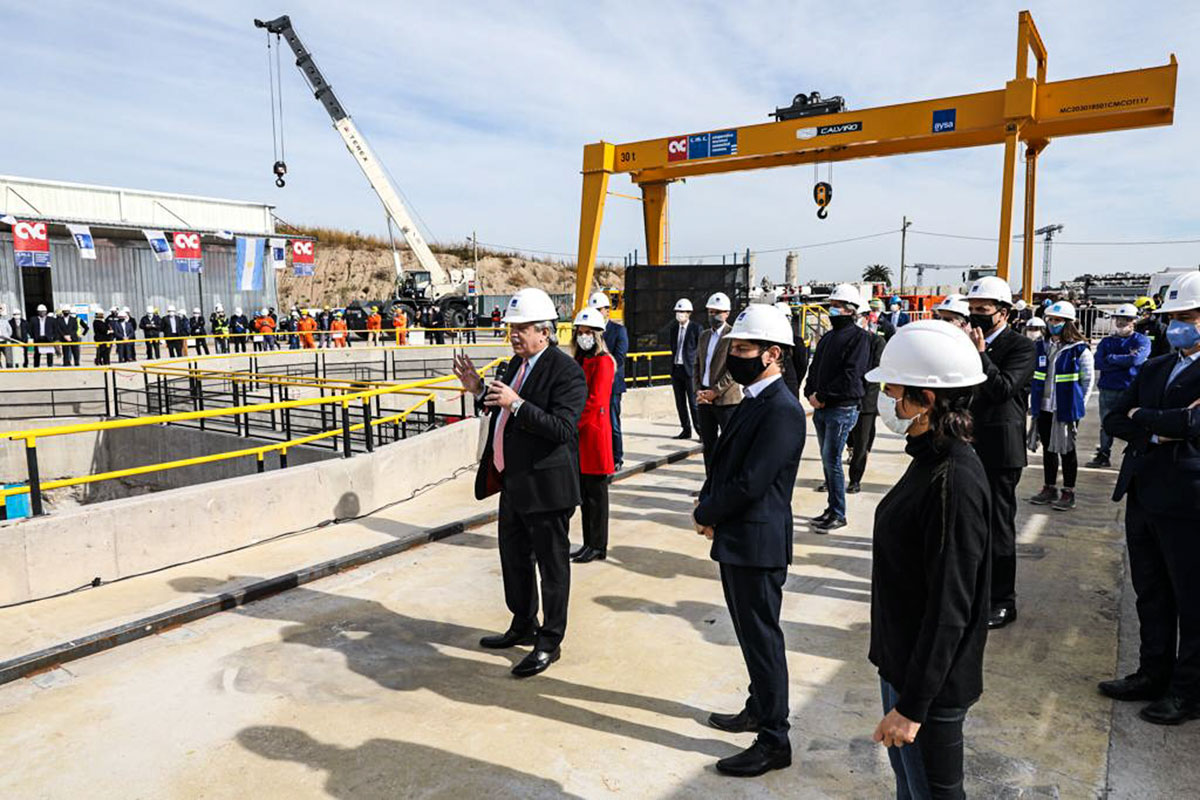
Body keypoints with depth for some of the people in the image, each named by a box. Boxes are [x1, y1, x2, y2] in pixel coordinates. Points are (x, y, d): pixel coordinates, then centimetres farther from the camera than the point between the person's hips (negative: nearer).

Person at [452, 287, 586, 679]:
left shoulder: (566, 371, -17)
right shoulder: (518, 363, 11)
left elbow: (562, 428, -26)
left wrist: (516, 403, -31)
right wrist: (479, 390, 5)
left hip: (545, 485, -9)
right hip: (513, 483, 9)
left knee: (552, 565, 6)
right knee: (514, 558, 21)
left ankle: (550, 642, 20)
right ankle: (523, 626, 40)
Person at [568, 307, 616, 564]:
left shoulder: (603, 362, -11)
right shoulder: (579, 361, 15)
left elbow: (595, 401, -18)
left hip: (595, 432, -8)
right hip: (579, 433, 8)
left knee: (596, 492, 0)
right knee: (583, 493, 13)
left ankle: (598, 547, 10)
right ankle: (588, 543, 22)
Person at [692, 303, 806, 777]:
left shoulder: (782, 409, -21)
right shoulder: (753, 400, 10)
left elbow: (750, 483, -24)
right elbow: (727, 466, 15)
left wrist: (705, 514, -10)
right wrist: (709, 504, -1)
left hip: (757, 543, -10)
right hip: (738, 540, 10)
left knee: (762, 638, 2)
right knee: (751, 632, 22)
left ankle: (774, 741, 17)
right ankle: (760, 709, 41)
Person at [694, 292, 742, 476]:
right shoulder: (704, 336, 16)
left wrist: (715, 392, -15)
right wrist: (698, 390, 1)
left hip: (725, 399, -7)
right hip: (704, 398, 7)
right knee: (708, 444, 12)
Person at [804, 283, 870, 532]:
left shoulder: (859, 337, -8)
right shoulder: (827, 337, 17)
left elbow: (850, 376, -17)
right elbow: (814, 369, 18)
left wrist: (822, 396, -15)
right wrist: (811, 393, -1)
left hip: (843, 409, -8)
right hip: (821, 409, 8)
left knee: (831, 460, -8)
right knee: (827, 458, 12)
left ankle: (838, 514, 2)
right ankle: (832, 508, 22)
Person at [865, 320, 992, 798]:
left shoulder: (954, 483, -27)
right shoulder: (931, 460, 2)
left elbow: (949, 610, -25)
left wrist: (913, 705, -19)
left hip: (930, 679, -9)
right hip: (902, 660, 9)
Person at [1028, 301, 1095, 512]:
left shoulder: (1080, 349, -8)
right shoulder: (1041, 347, 7)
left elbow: (1088, 380, -4)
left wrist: (1079, 405, -7)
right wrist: (1033, 403, 8)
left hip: (1066, 409, -5)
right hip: (1044, 408, 5)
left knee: (1067, 449, 3)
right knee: (1048, 448, 13)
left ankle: (1068, 493, 14)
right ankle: (1050, 489, 24)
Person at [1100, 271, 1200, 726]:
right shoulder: (1154, 369, 13)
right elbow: (1113, 422, 8)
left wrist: (1142, 416, -9)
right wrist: (1157, 431, -10)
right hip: (1142, 496, 7)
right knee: (1150, 593, 17)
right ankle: (1154, 675, 32)